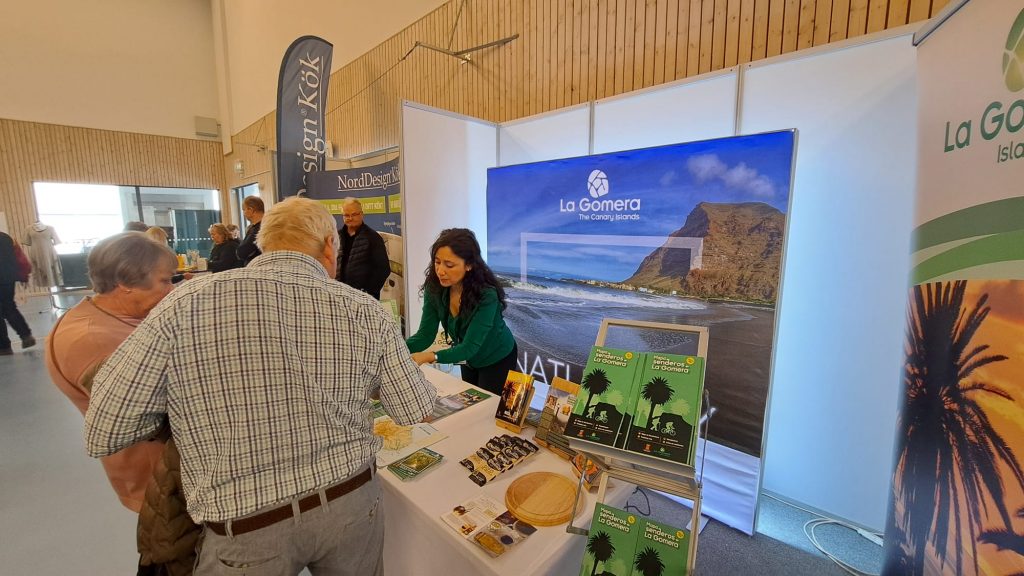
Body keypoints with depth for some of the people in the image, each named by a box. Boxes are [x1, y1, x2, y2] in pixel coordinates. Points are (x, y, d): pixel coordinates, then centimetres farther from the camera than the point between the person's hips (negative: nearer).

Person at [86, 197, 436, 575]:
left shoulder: (187, 304, -14)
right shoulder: (364, 311, -11)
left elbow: (101, 436, -7)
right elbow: (415, 411, -2)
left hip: (246, 529, -1)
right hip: (353, 502, 2)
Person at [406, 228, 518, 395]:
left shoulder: (486, 295, -36)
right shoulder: (435, 288, -20)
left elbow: (470, 346, -36)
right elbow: (425, 335, -18)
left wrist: (429, 357, -50)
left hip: (498, 359, -5)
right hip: (470, 360, 6)